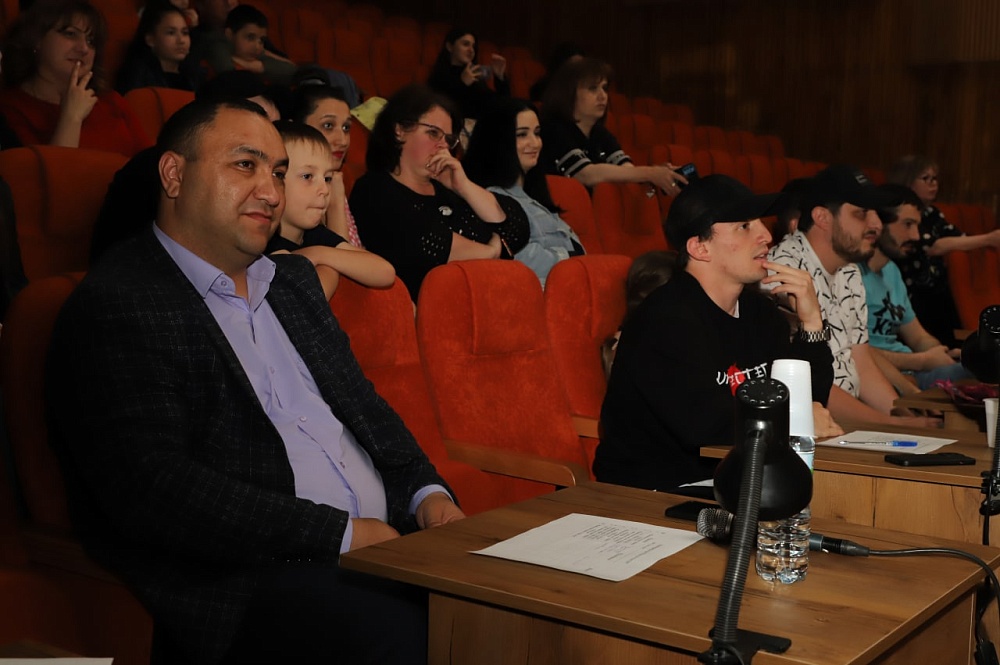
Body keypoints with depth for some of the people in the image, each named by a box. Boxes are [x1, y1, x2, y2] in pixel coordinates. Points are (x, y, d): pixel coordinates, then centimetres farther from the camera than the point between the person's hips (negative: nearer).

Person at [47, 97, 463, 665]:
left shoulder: (295, 280, 21)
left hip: (383, 542, 8)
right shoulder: (114, 305, -6)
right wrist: (341, 532, -16)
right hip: (242, 583, -8)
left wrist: (427, 492, 3)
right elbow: (150, 488, -16)